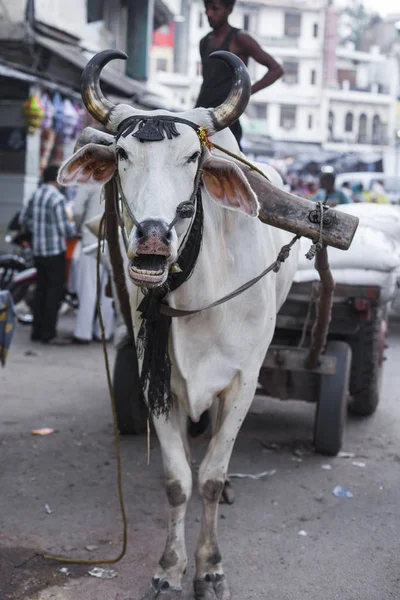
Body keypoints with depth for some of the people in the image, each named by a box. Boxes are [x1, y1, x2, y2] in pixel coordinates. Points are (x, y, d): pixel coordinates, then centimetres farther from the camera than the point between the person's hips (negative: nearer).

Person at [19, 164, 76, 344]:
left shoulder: (35, 195, 8)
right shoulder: (57, 198, -16)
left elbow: (23, 219, 18)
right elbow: (64, 229, -16)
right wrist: (76, 226, 2)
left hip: (37, 250, 8)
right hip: (55, 250, -8)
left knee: (41, 289, 14)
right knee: (54, 291, -3)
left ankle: (37, 331, 17)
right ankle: (48, 334, -2)